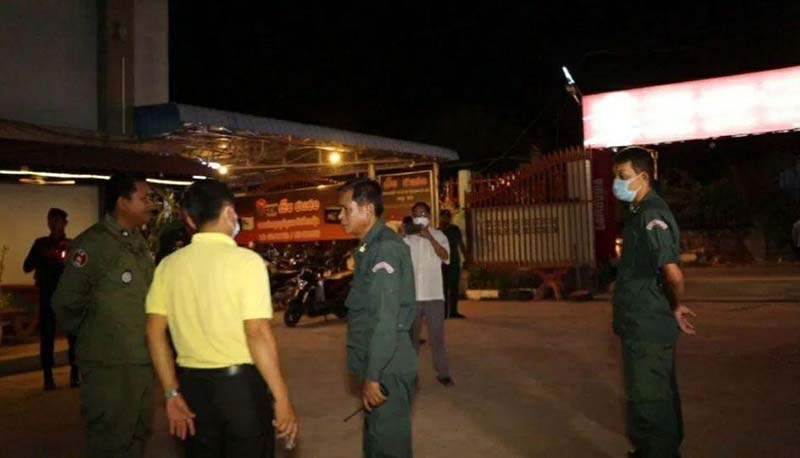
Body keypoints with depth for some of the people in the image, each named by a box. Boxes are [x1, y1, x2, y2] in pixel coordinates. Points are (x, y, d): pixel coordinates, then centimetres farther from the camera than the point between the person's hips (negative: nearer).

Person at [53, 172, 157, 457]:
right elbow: (66, 302, -14)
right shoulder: (93, 243, -15)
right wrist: (92, 336, 0)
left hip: (142, 359, 8)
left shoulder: (139, 242, 11)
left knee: (138, 433, 18)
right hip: (109, 362, -8)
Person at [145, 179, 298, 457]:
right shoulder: (245, 260, -12)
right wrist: (282, 399, -13)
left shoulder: (169, 265, 2)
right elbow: (258, 333, -18)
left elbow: (155, 333, 2)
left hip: (192, 384, 5)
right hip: (241, 382, -4)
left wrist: (172, 393, 10)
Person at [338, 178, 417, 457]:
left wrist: (373, 375, -22)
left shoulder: (385, 248, -18)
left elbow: (386, 319, -23)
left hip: (386, 365, -10)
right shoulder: (372, 246, 12)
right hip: (378, 361, 10)